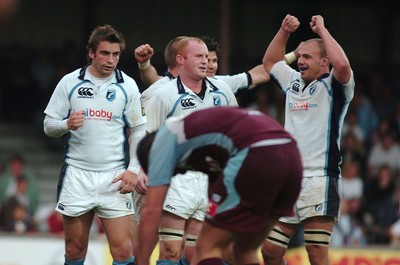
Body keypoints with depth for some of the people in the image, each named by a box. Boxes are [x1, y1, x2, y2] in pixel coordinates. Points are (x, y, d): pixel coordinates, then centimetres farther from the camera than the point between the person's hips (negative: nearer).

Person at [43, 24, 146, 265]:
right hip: (77, 174, 1)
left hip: (114, 178, -1)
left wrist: (134, 169, -3)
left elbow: (138, 130, 8)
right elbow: (49, 125, 7)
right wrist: (67, 124, -16)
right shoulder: (70, 82, 2)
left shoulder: (127, 86, 3)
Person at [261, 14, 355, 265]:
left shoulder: (333, 86, -2)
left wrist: (322, 29, -12)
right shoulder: (294, 82, 19)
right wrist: (284, 31, 20)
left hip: (319, 179, -8)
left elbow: (342, 64, -24)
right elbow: (270, 61, 35)